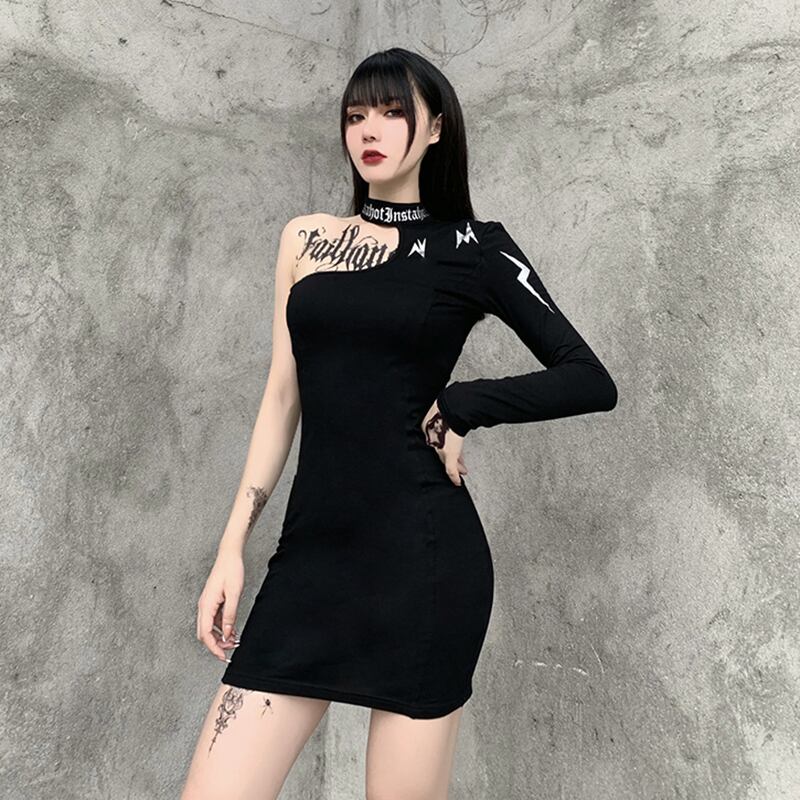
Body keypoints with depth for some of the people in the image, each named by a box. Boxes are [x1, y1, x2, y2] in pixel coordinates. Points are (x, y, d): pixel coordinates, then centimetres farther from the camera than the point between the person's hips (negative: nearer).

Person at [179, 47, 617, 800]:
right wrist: (231, 548, 7)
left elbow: (591, 381, 2)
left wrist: (461, 407, -7)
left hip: (421, 551, -3)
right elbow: (282, 397, 11)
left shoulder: (474, 248, 2)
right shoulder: (306, 238, 12)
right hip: (311, 550, 4)